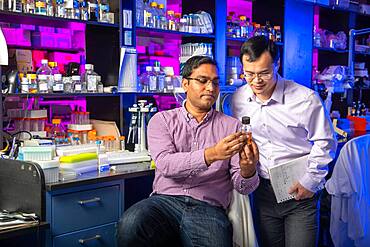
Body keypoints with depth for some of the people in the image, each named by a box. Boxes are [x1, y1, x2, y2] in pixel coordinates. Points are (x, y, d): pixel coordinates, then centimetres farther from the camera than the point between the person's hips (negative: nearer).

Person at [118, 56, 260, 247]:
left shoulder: (232, 126, 11)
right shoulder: (162, 120, 11)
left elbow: (242, 188, 6)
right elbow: (165, 164, -9)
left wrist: (247, 171, -18)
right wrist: (211, 154, -23)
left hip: (208, 208, 0)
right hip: (165, 200, 1)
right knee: (131, 225, -31)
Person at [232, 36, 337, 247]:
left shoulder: (306, 99, -14)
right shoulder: (238, 99, -1)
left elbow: (325, 142, -5)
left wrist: (310, 181, -6)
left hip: (300, 192, -4)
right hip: (262, 191, 4)